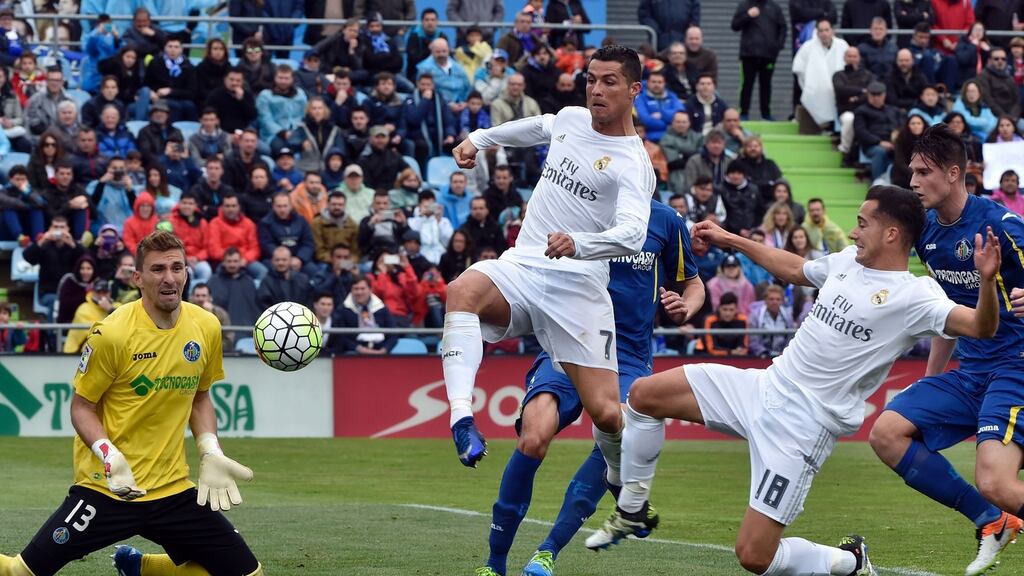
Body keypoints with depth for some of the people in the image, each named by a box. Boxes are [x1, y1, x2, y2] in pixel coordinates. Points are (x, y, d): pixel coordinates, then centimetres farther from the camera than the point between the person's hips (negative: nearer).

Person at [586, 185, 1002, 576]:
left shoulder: (913, 296, -13)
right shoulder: (847, 261, 9)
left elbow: (980, 326, -26)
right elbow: (794, 269, 30)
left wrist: (987, 280, -44)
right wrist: (731, 240, 34)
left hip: (803, 425, -8)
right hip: (765, 387, 8)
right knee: (644, 395, 3)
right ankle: (632, 511, 21)